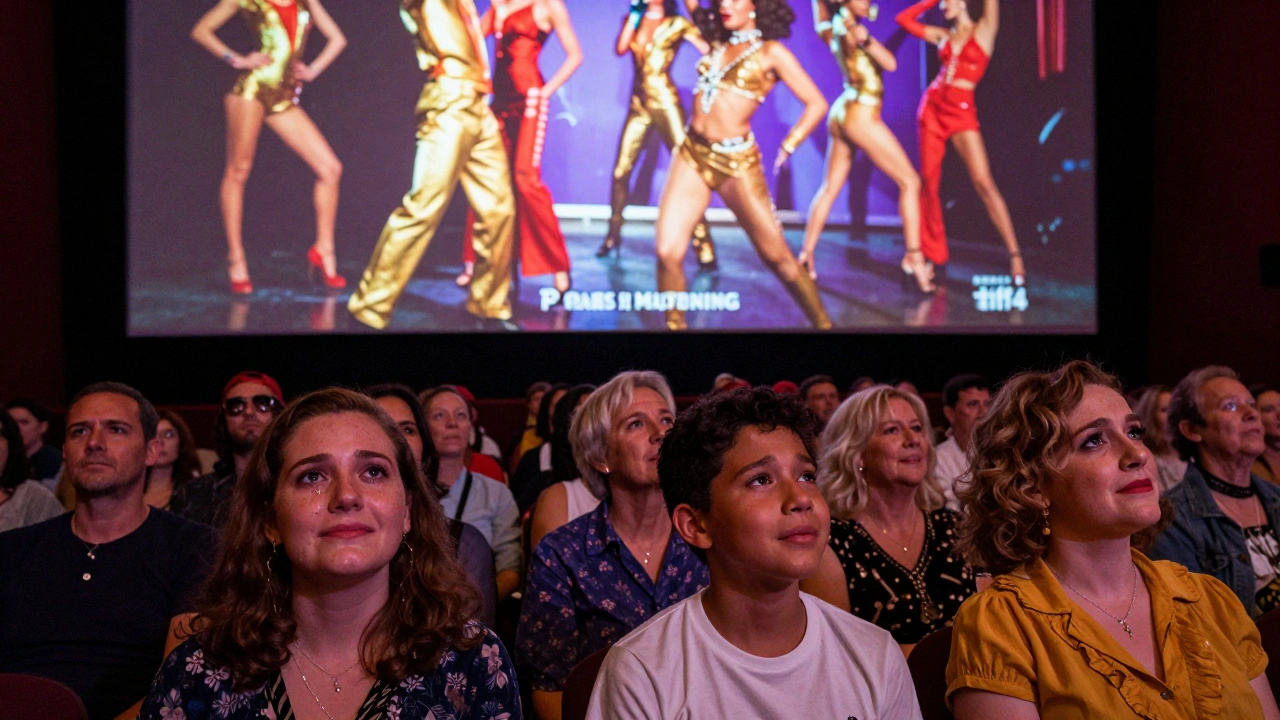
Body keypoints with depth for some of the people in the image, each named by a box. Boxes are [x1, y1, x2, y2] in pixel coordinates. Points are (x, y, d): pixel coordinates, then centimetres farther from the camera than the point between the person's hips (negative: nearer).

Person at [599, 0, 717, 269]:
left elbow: (709, 47, -10)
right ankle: (613, 235, 18)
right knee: (621, 171, 4)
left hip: (666, 103, -4)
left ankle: (703, 244, -11)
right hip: (638, 104, 4)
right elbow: (620, 48, -3)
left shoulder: (678, 24, 2)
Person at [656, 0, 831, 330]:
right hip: (692, 154, 5)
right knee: (668, 252, -9)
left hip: (736, 161, -4)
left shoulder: (771, 52, -1)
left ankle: (822, 323, 18)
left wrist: (787, 147, -3)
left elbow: (816, 104, -3)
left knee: (775, 255, 1)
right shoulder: (717, 42, 14)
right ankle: (675, 324, 8)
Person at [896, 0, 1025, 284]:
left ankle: (1015, 255, -15)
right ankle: (933, 255, 9)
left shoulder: (984, 30, 1)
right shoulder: (944, 36, 13)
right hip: (932, 106, 5)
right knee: (929, 182, 2)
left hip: (962, 111, -5)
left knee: (984, 182, -15)